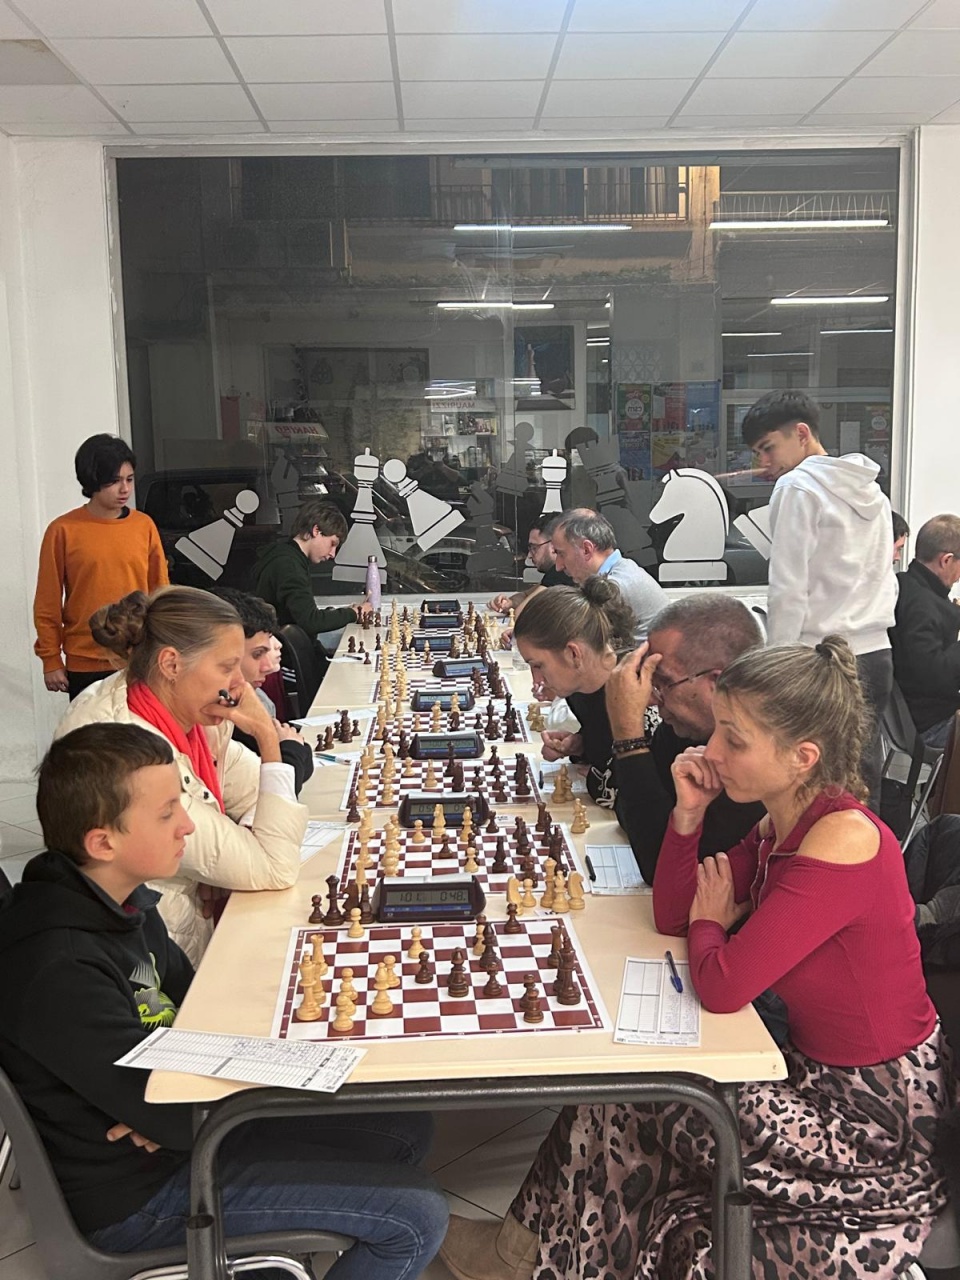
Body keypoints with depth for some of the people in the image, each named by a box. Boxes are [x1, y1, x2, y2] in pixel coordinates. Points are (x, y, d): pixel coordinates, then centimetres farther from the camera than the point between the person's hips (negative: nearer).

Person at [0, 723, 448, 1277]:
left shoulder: (119, 898, -3)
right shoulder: (58, 973, -32)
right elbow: (176, 1117, -29)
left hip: (173, 1128, 8)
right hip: (137, 1192, -8)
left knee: (407, 1128, 10)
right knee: (417, 1216, -10)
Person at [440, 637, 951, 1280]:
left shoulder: (843, 842, -31)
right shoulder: (780, 825, -2)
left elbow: (721, 986, -29)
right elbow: (672, 915, 4)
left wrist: (710, 921, -6)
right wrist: (689, 812, -10)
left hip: (877, 1110, -8)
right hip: (819, 1067, 8)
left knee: (632, 1105, -2)